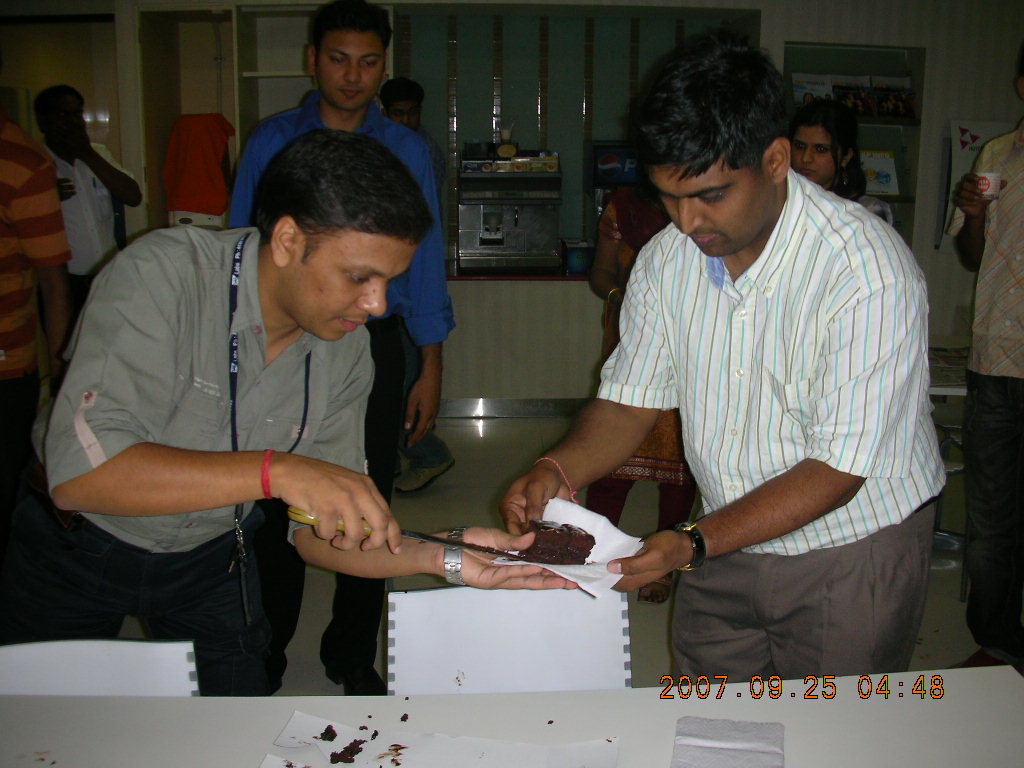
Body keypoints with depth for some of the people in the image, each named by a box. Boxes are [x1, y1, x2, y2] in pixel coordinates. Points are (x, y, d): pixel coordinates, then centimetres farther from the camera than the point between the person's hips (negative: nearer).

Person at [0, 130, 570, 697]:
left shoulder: (347, 350, -14)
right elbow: (80, 473, -38)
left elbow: (317, 531, -11)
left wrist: (440, 557, -27)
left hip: (209, 564, 3)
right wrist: (276, 471, -45)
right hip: (75, 551, -3)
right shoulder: (163, 275, -28)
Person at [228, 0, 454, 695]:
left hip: (373, 344, 1)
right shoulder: (272, 141, 4)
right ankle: (264, 654, 24)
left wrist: (430, 368, 1)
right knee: (277, 503, 6)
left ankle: (352, 656, 24)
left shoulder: (407, 150, 6)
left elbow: (425, 259, 6)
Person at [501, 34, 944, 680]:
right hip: (725, 539, 5)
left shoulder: (870, 271, -25)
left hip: (853, 558, -4)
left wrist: (695, 543, -31)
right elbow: (630, 402, 1)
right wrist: (558, 469, -18)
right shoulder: (666, 258, -6)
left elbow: (837, 469, -24)